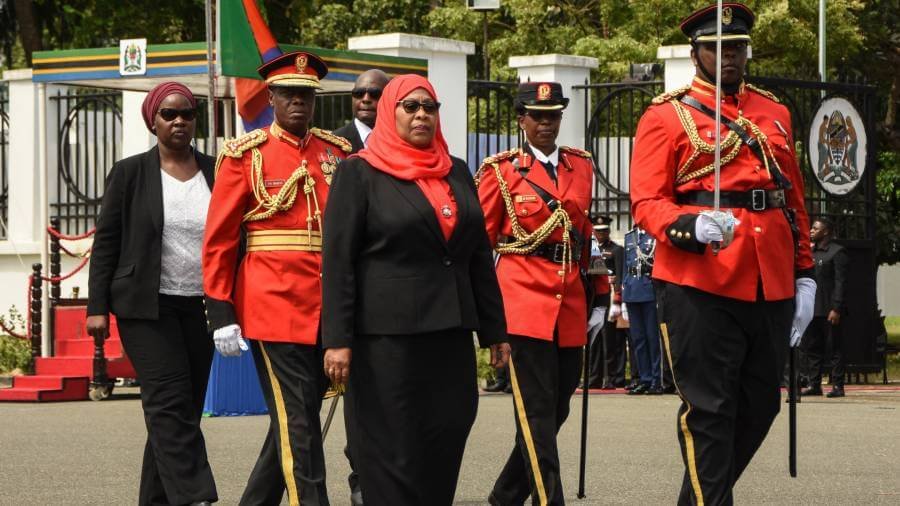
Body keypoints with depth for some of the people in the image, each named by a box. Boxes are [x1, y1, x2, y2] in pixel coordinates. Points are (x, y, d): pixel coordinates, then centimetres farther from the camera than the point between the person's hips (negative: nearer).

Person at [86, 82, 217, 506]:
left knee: (184, 409, 5)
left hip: (200, 308, 4)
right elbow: (105, 242, 2)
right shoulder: (130, 173, 2)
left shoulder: (215, 173, 9)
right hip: (147, 309, -4)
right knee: (170, 405, -13)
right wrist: (97, 306, -5)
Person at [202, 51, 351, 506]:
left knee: (296, 418, 13)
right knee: (298, 424, -7)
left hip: (326, 310, 5)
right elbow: (219, 240, -2)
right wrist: (221, 315, -7)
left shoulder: (338, 153, 10)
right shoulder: (245, 155, -1)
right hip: (274, 306, -5)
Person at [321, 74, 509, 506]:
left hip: (450, 333, 5)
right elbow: (337, 261, -6)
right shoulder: (359, 173, -1)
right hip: (387, 336, -5)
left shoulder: (457, 173, 14)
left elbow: (480, 256, 17)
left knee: (447, 441, 1)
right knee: (392, 447, -2)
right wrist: (337, 339, -13)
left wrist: (494, 330, 13)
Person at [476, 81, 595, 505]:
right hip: (524, 302, -5)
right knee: (537, 412, -10)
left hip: (570, 305, 5)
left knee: (557, 408, 10)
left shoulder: (581, 166, 13)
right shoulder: (501, 170, 0)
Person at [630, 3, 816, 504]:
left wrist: (804, 274, 14)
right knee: (710, 409, -4)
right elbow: (646, 202, -7)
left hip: (772, 285, 6)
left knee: (760, 405, 11)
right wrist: (692, 226, -26)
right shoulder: (667, 116, 0)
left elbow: (795, 201, 20)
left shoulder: (774, 113, 17)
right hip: (700, 286, -6)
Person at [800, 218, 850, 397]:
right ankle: (814, 384, 13)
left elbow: (840, 282, -12)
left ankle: (837, 386, -2)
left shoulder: (837, 252, -6)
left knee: (834, 348, -4)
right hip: (812, 310, 8)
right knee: (810, 348, 8)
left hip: (829, 310, -8)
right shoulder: (811, 252, 18)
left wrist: (836, 309, -18)